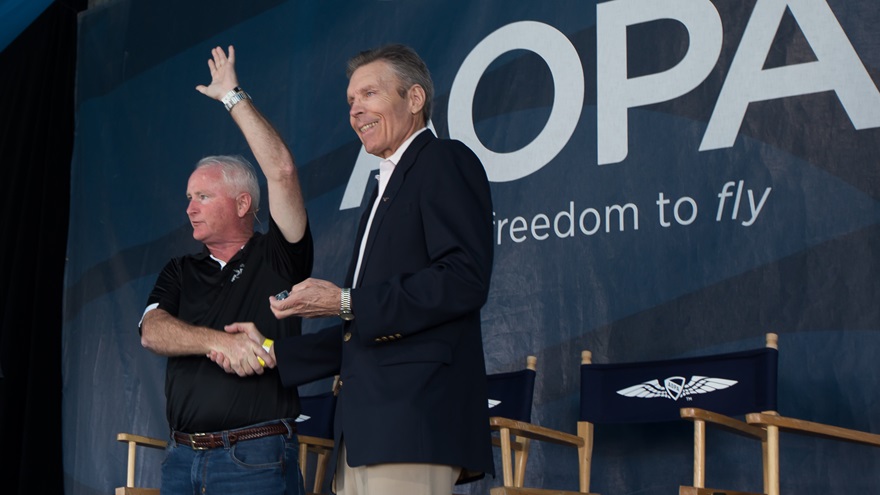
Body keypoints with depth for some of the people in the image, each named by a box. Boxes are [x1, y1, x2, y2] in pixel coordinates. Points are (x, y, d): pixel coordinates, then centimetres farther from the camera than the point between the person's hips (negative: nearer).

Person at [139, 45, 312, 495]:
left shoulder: (277, 257, 4)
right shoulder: (180, 273, 16)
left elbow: (281, 172, -9)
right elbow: (153, 333, -1)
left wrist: (233, 97, -2)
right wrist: (218, 341, -19)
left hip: (258, 458, -4)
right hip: (182, 457, 4)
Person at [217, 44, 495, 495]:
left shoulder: (444, 162, 0)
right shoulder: (387, 188, 27)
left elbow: (464, 279, -16)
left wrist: (346, 303, -14)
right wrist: (272, 352, 22)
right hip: (364, 430, 9)